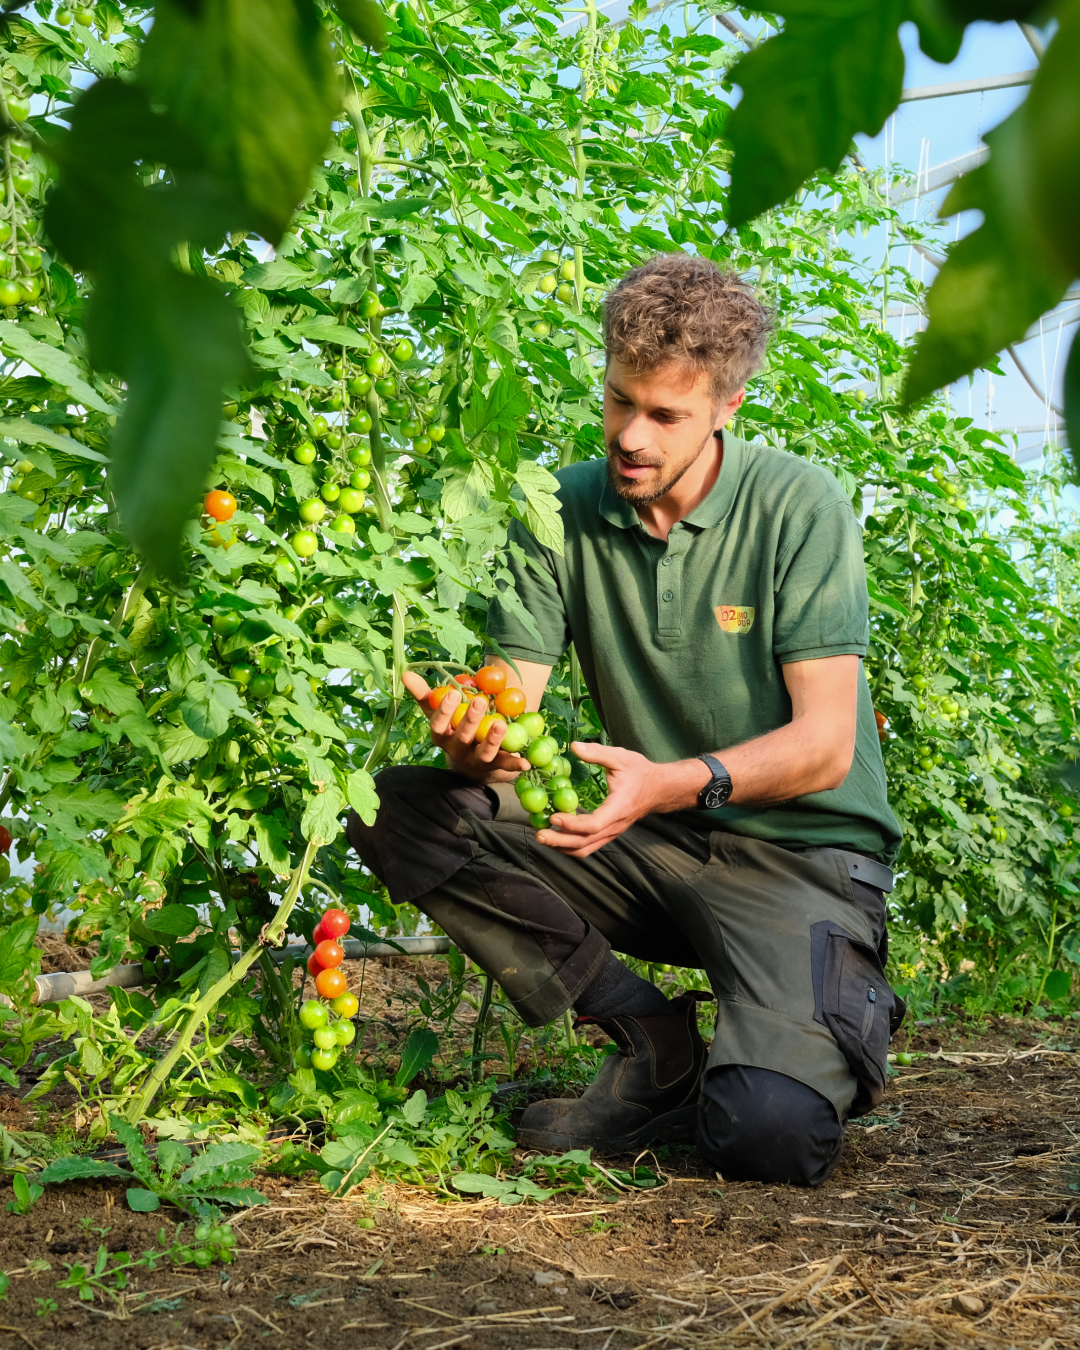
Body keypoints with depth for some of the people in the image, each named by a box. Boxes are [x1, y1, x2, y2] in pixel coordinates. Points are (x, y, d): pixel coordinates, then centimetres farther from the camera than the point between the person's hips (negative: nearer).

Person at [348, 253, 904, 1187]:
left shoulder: (799, 506, -12)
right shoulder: (561, 513, -1)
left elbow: (825, 744, -17)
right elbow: (508, 706, -7)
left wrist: (674, 784, -35)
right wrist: (472, 747, -33)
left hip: (800, 849, -4)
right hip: (647, 844, 5)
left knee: (768, 1135, -29)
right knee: (397, 807, -16)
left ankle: (850, 1015, 10)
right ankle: (656, 1042, -9)